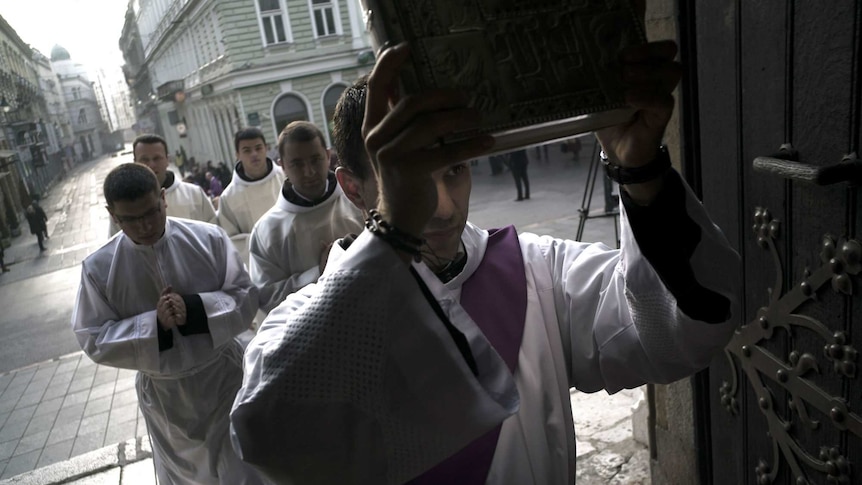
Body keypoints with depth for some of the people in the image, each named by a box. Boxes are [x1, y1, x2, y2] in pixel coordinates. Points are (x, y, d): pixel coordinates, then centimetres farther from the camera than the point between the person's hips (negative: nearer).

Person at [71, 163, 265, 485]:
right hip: (164, 397, 1)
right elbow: (94, 339, -9)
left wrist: (194, 308, -27)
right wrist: (154, 323, -24)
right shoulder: (98, 267, -11)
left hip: (224, 376, -1)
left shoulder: (209, 238, -14)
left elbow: (245, 295, -10)